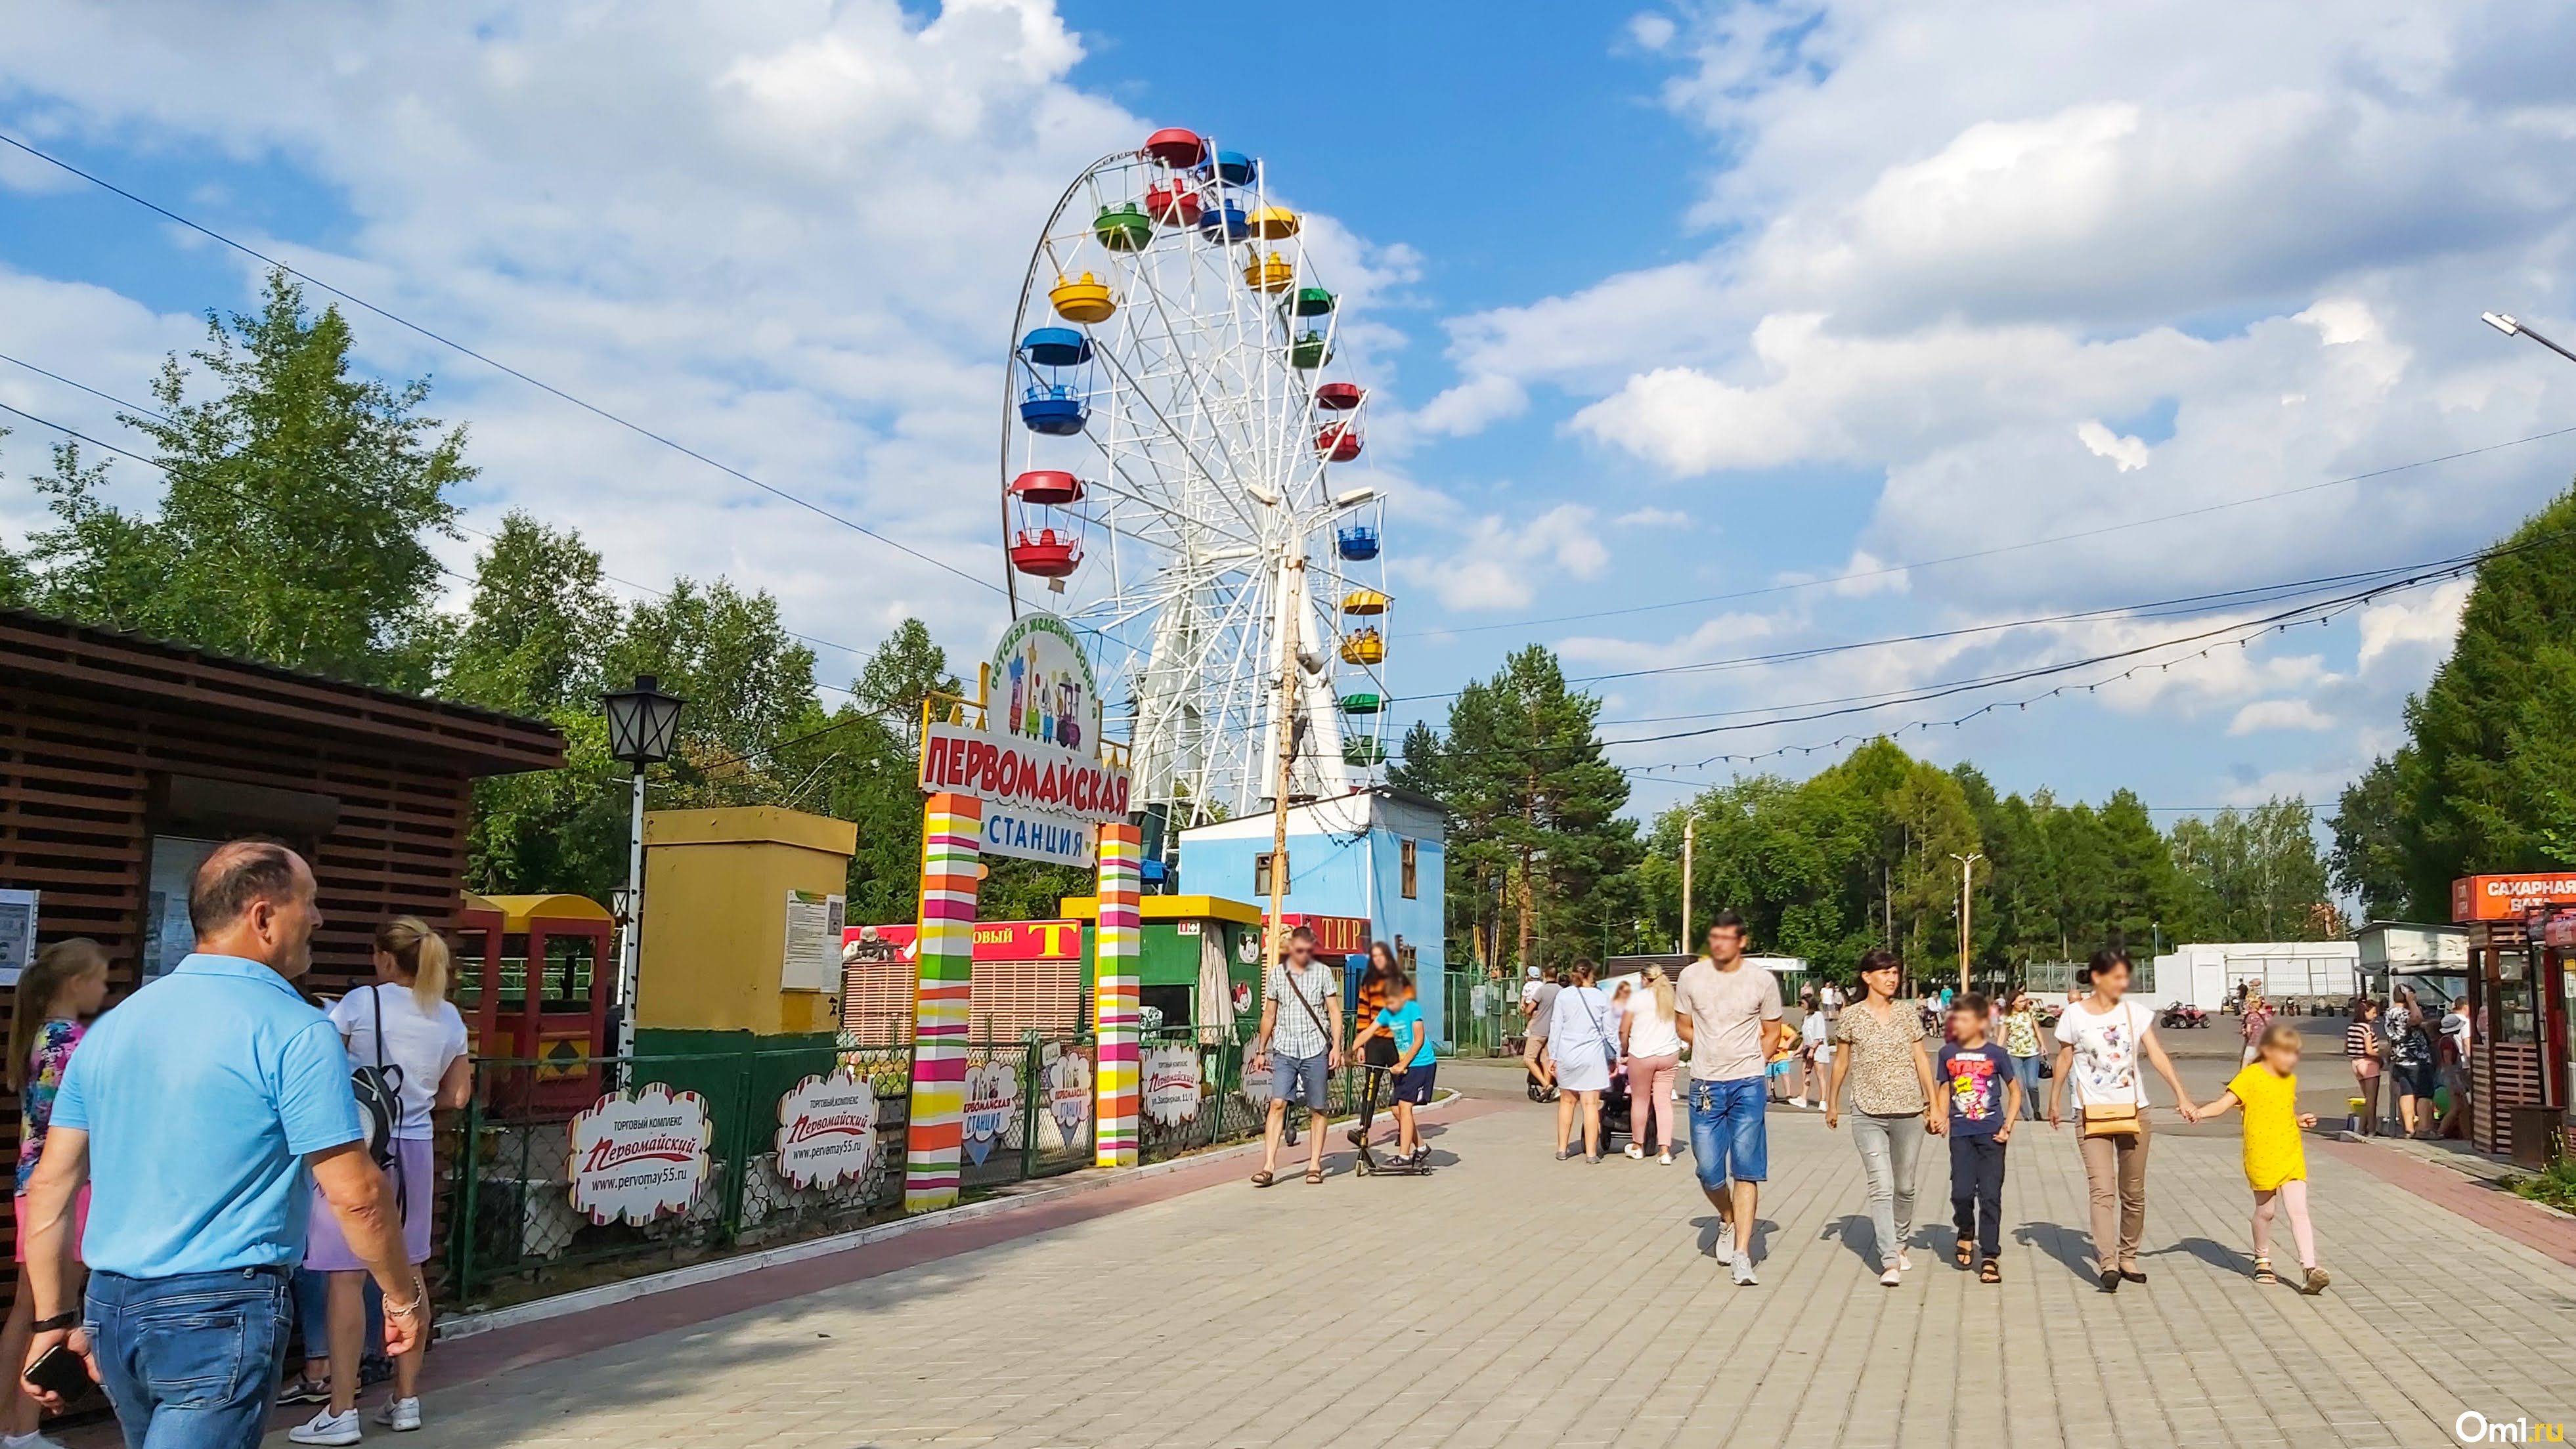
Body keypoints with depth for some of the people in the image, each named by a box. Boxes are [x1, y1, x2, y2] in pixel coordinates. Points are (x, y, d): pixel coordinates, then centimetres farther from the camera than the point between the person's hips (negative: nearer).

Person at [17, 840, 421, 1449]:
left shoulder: (113, 1025, 8)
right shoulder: (294, 1030, -14)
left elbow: (50, 1184, 11)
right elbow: (356, 1195, -15)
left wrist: (56, 1318, 17)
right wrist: (403, 1296, -2)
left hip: (111, 1308, 8)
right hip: (218, 1316, -8)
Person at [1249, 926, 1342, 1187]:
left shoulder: (1323, 973, 3)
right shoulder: (1277, 974, 7)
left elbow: (1334, 1011, 2)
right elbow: (1269, 1014, 14)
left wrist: (1336, 1046, -7)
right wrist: (1261, 1050, 13)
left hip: (1316, 1050, -1)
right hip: (1285, 1050, 1)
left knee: (1317, 1109, 4)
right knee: (1277, 1104, -10)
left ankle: (1315, 1165, 14)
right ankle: (1269, 1167, -12)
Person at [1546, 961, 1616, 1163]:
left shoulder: (1563, 996, 1)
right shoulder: (1601, 998, -1)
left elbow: (1556, 1027, 1)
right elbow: (1609, 1031, 2)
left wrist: (1552, 1057, 6)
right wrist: (1614, 1057, 10)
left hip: (1567, 1055, 1)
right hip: (1592, 1056, -1)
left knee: (1567, 1101, 13)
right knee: (1590, 1104, -1)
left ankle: (1562, 1149, 19)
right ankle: (1591, 1152, -1)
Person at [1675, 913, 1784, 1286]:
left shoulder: (1763, 981, 0)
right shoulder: (1691, 977, 2)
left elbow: (1771, 1032, 11)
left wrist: (1748, 1060, 0)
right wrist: (1713, 1052, 2)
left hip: (1748, 1085, -1)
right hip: (1705, 1086, 1)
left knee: (1746, 1171, -4)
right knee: (1708, 1170, 3)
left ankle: (1741, 1255, -1)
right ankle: (1728, 1220, 34)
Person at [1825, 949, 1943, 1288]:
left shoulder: (1907, 1016, 6)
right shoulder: (1851, 1017, -1)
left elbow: (1922, 1061, 9)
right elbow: (1841, 1062, 9)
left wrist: (1934, 1106, 6)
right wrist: (1832, 1103, 15)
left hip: (1909, 1113, 3)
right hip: (1868, 1114, -3)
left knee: (1904, 1187, 12)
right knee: (1881, 1187, -11)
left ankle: (1899, 1245, 33)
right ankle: (1890, 1262, -13)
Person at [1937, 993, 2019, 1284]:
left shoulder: (1996, 1054, -2)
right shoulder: (1948, 1054, 5)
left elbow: (2015, 1091, 7)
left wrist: (2008, 1126, -2)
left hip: (1990, 1133, -2)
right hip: (1961, 1133, 2)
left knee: (1990, 1195, -2)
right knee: (1961, 1192, -5)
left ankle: (1989, 1257, 6)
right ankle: (1966, 1232, 26)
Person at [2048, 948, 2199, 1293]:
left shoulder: (2135, 1013, 1)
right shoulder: (2074, 1015, -4)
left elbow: (2157, 1056, -6)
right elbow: (2064, 1060, 7)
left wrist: (2181, 1094, -16)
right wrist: (2055, 1101, 11)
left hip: (2133, 1111, 3)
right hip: (2093, 1113, -3)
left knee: (2133, 1192, 10)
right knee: (2103, 1191, -12)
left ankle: (2128, 1258, 24)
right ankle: (2108, 1264, -16)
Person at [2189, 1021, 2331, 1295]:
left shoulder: (2290, 1080, 8)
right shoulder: (2251, 1076, -11)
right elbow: (2224, 1103, -18)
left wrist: (2301, 1119, 5)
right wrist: (2200, 1113, -35)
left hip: (2292, 1156, 4)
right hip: (2261, 1158, -4)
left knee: (2299, 1211, -8)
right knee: (2265, 1211, 12)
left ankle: (2309, 1269, -12)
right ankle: (2262, 1260, 33)